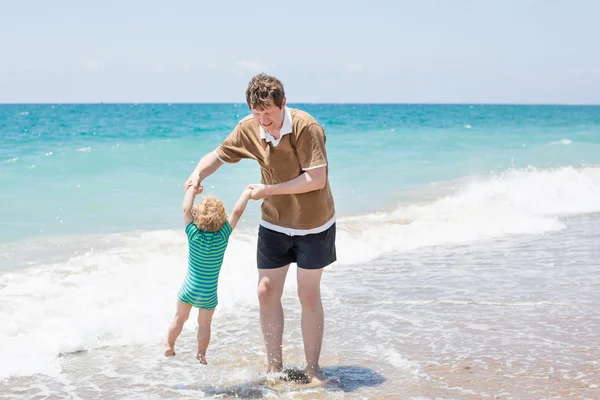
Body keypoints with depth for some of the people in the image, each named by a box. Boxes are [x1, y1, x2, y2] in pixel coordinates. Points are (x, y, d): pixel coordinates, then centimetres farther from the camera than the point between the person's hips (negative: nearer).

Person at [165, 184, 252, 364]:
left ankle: (169, 346, 33)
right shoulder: (222, 236, -16)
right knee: (204, 324, 16)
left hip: (188, 290, 1)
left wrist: (192, 190, 3)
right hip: (209, 295, -1)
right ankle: (201, 355, 21)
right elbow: (237, 212, -12)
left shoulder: (194, 234, -14)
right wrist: (246, 193, -2)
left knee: (179, 318, 20)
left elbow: (186, 209, -8)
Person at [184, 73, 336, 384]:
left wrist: (268, 190, -26)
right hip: (273, 223, 5)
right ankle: (275, 368, 17)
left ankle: (313, 369, 18)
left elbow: (317, 179, -27)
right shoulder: (248, 129, -9)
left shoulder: (306, 127, -25)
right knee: (267, 292, 3)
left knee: (309, 295, 3)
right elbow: (217, 155, 1)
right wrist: (198, 174, -21)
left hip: (313, 224, -4)